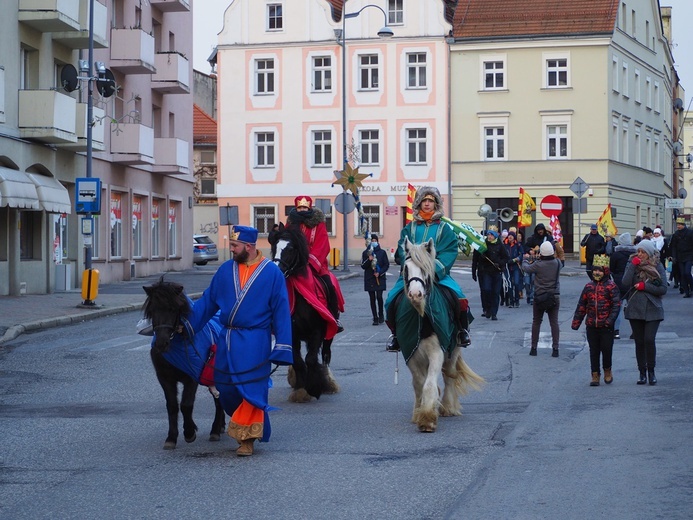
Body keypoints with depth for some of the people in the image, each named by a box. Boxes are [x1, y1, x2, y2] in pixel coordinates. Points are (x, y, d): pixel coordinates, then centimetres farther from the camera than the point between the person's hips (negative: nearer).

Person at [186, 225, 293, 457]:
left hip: (254, 343, -5)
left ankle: (247, 439, 4)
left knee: (251, 391, -5)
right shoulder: (225, 270, 6)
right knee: (226, 389, 10)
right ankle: (250, 423, 31)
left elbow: (281, 311, -4)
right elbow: (207, 302, 11)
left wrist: (282, 347, -8)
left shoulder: (271, 272, -4)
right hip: (226, 340, 5)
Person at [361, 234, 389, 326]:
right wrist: (368, 260, -15)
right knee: (372, 299, 3)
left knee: (379, 297, -10)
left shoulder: (382, 252, 4)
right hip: (369, 279, 1)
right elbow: (363, 266, 2)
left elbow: (387, 265, 3)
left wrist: (379, 273, -10)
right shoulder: (365, 253, 6)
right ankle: (375, 318, 8)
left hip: (380, 279, -1)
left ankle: (381, 315, 13)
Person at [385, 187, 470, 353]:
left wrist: (434, 269, -18)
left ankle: (462, 330, -4)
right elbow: (402, 250, 3)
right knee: (393, 298, -20)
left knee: (458, 297, -26)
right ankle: (395, 333, 1)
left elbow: (448, 253, -3)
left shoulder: (444, 228, 9)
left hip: (437, 274, -2)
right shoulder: (410, 228, 14)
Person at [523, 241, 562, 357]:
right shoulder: (557, 263, -6)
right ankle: (555, 348, 0)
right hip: (555, 296, 2)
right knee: (554, 322, 4)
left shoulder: (538, 265, -17)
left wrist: (525, 259, 21)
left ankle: (534, 348, 15)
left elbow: (525, 268, -3)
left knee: (536, 322, 11)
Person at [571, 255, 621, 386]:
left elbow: (616, 305, -7)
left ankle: (607, 371, 23)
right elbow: (582, 305, 12)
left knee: (606, 349, 0)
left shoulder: (611, 286, -4)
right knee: (594, 351, 7)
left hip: (606, 326, -3)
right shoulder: (589, 286, 8)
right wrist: (576, 322, 8)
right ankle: (595, 375, 14)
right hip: (591, 325, 3)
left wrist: (610, 320, -18)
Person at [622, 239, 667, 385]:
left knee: (649, 340, -14)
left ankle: (651, 371, 2)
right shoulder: (632, 264, 5)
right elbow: (626, 283, -11)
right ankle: (642, 373, 15)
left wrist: (645, 286, -11)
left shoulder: (657, 266, 1)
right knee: (639, 342, 5)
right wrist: (633, 265, -13)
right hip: (635, 309, 2)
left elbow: (663, 289, -3)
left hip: (652, 310, -2)